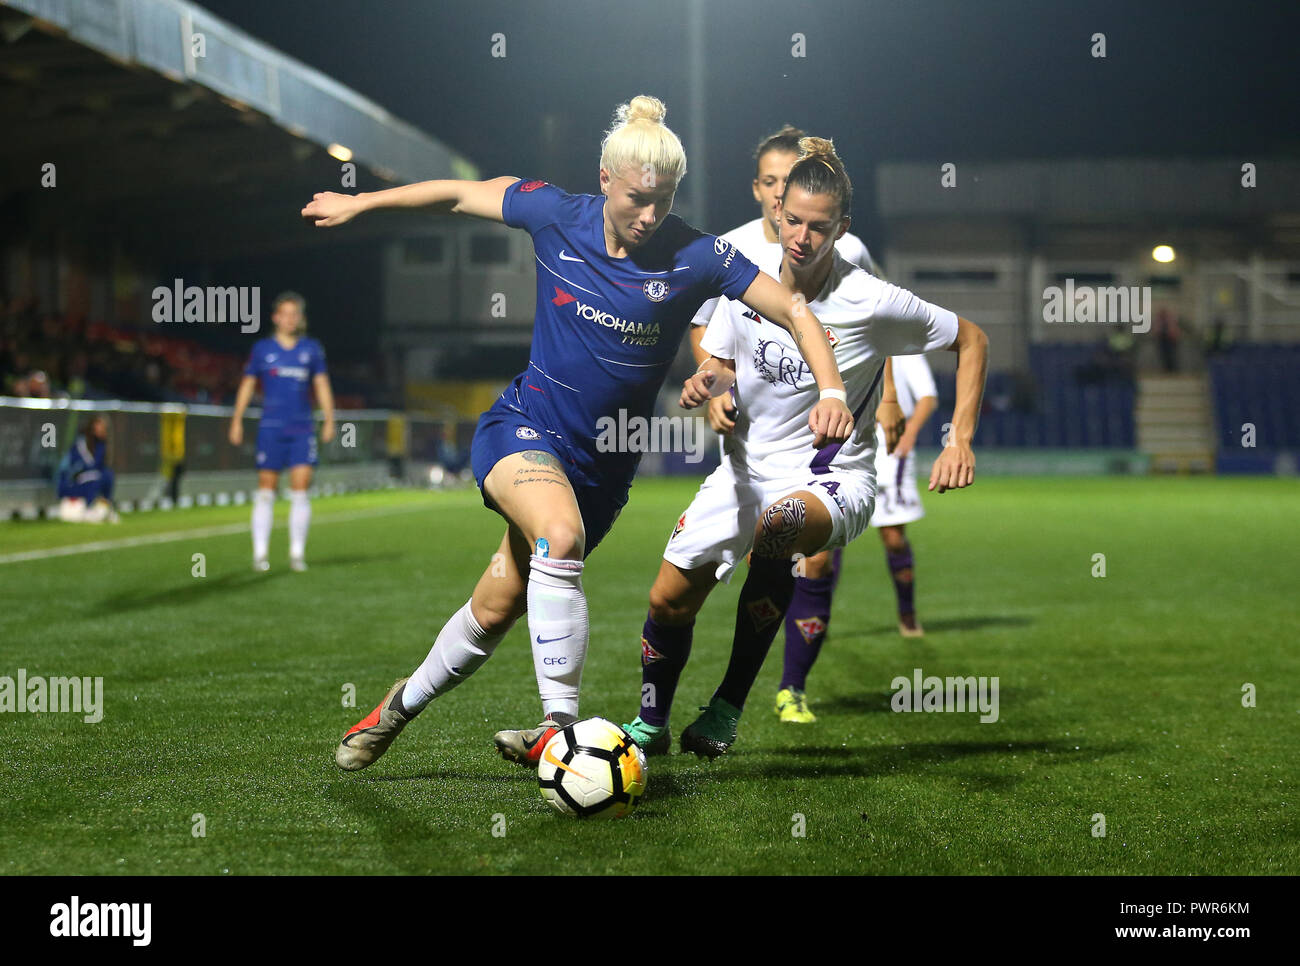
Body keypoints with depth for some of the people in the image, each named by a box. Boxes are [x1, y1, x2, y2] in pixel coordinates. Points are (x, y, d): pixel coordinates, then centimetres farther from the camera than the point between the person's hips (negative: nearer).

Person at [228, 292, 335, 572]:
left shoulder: (312, 349, 9)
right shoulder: (262, 348, 6)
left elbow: (322, 384, 12)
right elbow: (247, 384, 11)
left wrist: (329, 419, 4)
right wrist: (237, 420, 5)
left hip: (302, 429, 1)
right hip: (271, 428, -1)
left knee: (300, 490, -5)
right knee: (266, 490, -2)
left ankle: (297, 552, 2)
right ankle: (260, 552, 5)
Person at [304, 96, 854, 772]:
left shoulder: (696, 256, -13)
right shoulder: (556, 215, -8)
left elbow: (797, 315, -10)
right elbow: (460, 195, 8)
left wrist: (831, 391, -26)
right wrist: (359, 203, 16)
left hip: (602, 464, 1)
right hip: (523, 429, -1)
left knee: (495, 610, 5)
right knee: (561, 533, -33)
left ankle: (403, 705, 32)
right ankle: (562, 726, -30)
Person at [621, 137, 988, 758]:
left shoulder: (873, 303, -16)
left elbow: (970, 341, -3)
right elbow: (719, 363, 11)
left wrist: (960, 442, -10)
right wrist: (703, 387, -14)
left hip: (832, 479, -5)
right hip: (746, 467, 5)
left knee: (778, 529, -39)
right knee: (668, 601, 2)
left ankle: (727, 709, -26)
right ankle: (650, 726, 32)